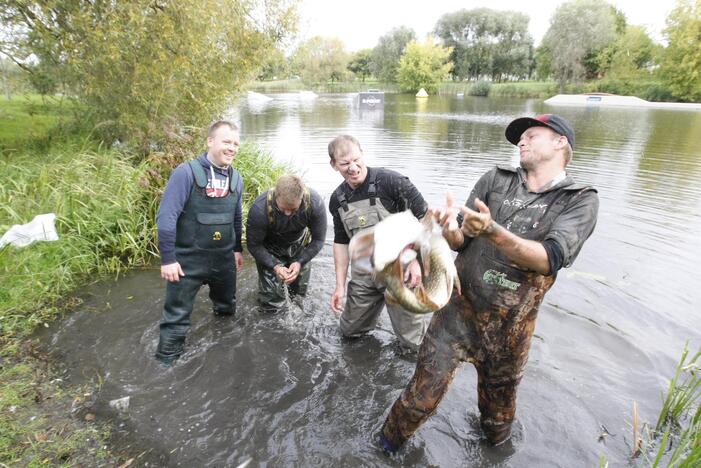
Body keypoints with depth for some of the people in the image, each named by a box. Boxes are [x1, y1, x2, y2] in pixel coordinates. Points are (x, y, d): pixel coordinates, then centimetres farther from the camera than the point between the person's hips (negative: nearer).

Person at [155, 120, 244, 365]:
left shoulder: (236, 179, 2)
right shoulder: (186, 172, -17)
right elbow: (166, 216, -19)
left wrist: (237, 249, 18)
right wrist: (168, 258, -18)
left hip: (224, 259, 6)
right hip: (188, 259, -6)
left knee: (227, 308, 25)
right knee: (176, 317, 5)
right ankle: (166, 361, 25)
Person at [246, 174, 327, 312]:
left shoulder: (315, 203, -31)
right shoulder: (259, 209, -37)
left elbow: (318, 240, -17)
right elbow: (254, 245, -20)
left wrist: (300, 262, -27)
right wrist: (275, 266, -30)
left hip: (300, 246, 2)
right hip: (270, 250, -2)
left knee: (299, 292, 14)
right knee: (271, 303, -4)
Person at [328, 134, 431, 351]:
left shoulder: (391, 182, -18)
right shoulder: (337, 199, 0)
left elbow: (424, 217, -13)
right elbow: (341, 242, 8)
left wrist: (417, 260, -18)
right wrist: (340, 286, 6)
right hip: (364, 274, 5)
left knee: (414, 342, 5)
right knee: (349, 330, 19)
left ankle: (428, 313, 36)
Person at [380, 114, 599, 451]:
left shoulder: (580, 201, -5)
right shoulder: (495, 180, 1)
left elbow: (549, 259, -21)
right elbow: (460, 242, -1)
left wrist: (492, 231, -36)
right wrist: (451, 229, -25)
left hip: (510, 327, 0)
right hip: (459, 310, 0)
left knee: (498, 403, 23)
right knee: (424, 394, 3)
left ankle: (496, 449, 55)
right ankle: (388, 446, 32)